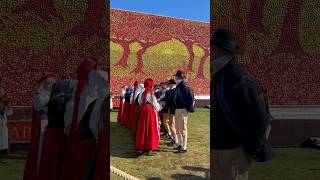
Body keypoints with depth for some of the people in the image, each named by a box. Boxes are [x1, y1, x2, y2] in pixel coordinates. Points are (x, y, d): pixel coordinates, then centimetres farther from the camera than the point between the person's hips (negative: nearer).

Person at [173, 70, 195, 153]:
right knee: (178, 129, 18)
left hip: (182, 110, -10)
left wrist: (188, 108, -14)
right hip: (177, 109, 10)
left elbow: (191, 98, -21)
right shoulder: (178, 87, 11)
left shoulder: (184, 87, -17)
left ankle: (184, 148, 4)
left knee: (183, 129, -3)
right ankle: (180, 144, 31)